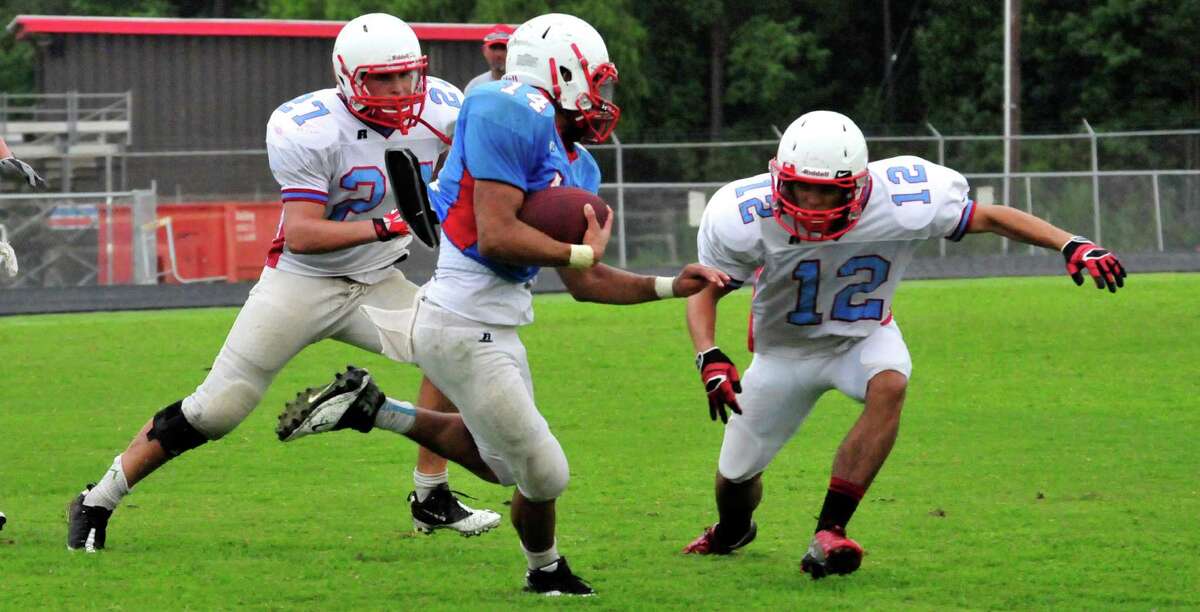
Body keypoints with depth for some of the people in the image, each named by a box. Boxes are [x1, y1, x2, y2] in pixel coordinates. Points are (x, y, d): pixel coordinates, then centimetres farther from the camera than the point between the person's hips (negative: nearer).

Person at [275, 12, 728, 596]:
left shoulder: (576, 166, 13)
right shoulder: (511, 116, -17)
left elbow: (583, 283, 18)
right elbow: (495, 236, -25)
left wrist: (669, 286, 7)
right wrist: (583, 251, -13)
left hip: (493, 327, 10)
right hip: (465, 329, -10)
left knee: (500, 460, 25)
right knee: (543, 475, 3)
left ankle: (371, 410, 27)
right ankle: (547, 572, 30)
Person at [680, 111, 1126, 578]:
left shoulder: (901, 203, -31)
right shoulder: (745, 219, -31)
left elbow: (989, 218, -18)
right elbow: (706, 291, -15)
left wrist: (1071, 245, -28)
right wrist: (710, 358, -33)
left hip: (863, 337, -1)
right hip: (784, 348, 1)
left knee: (889, 385, -35)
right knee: (736, 475, 8)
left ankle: (829, 534, -32)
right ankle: (733, 530, 49)